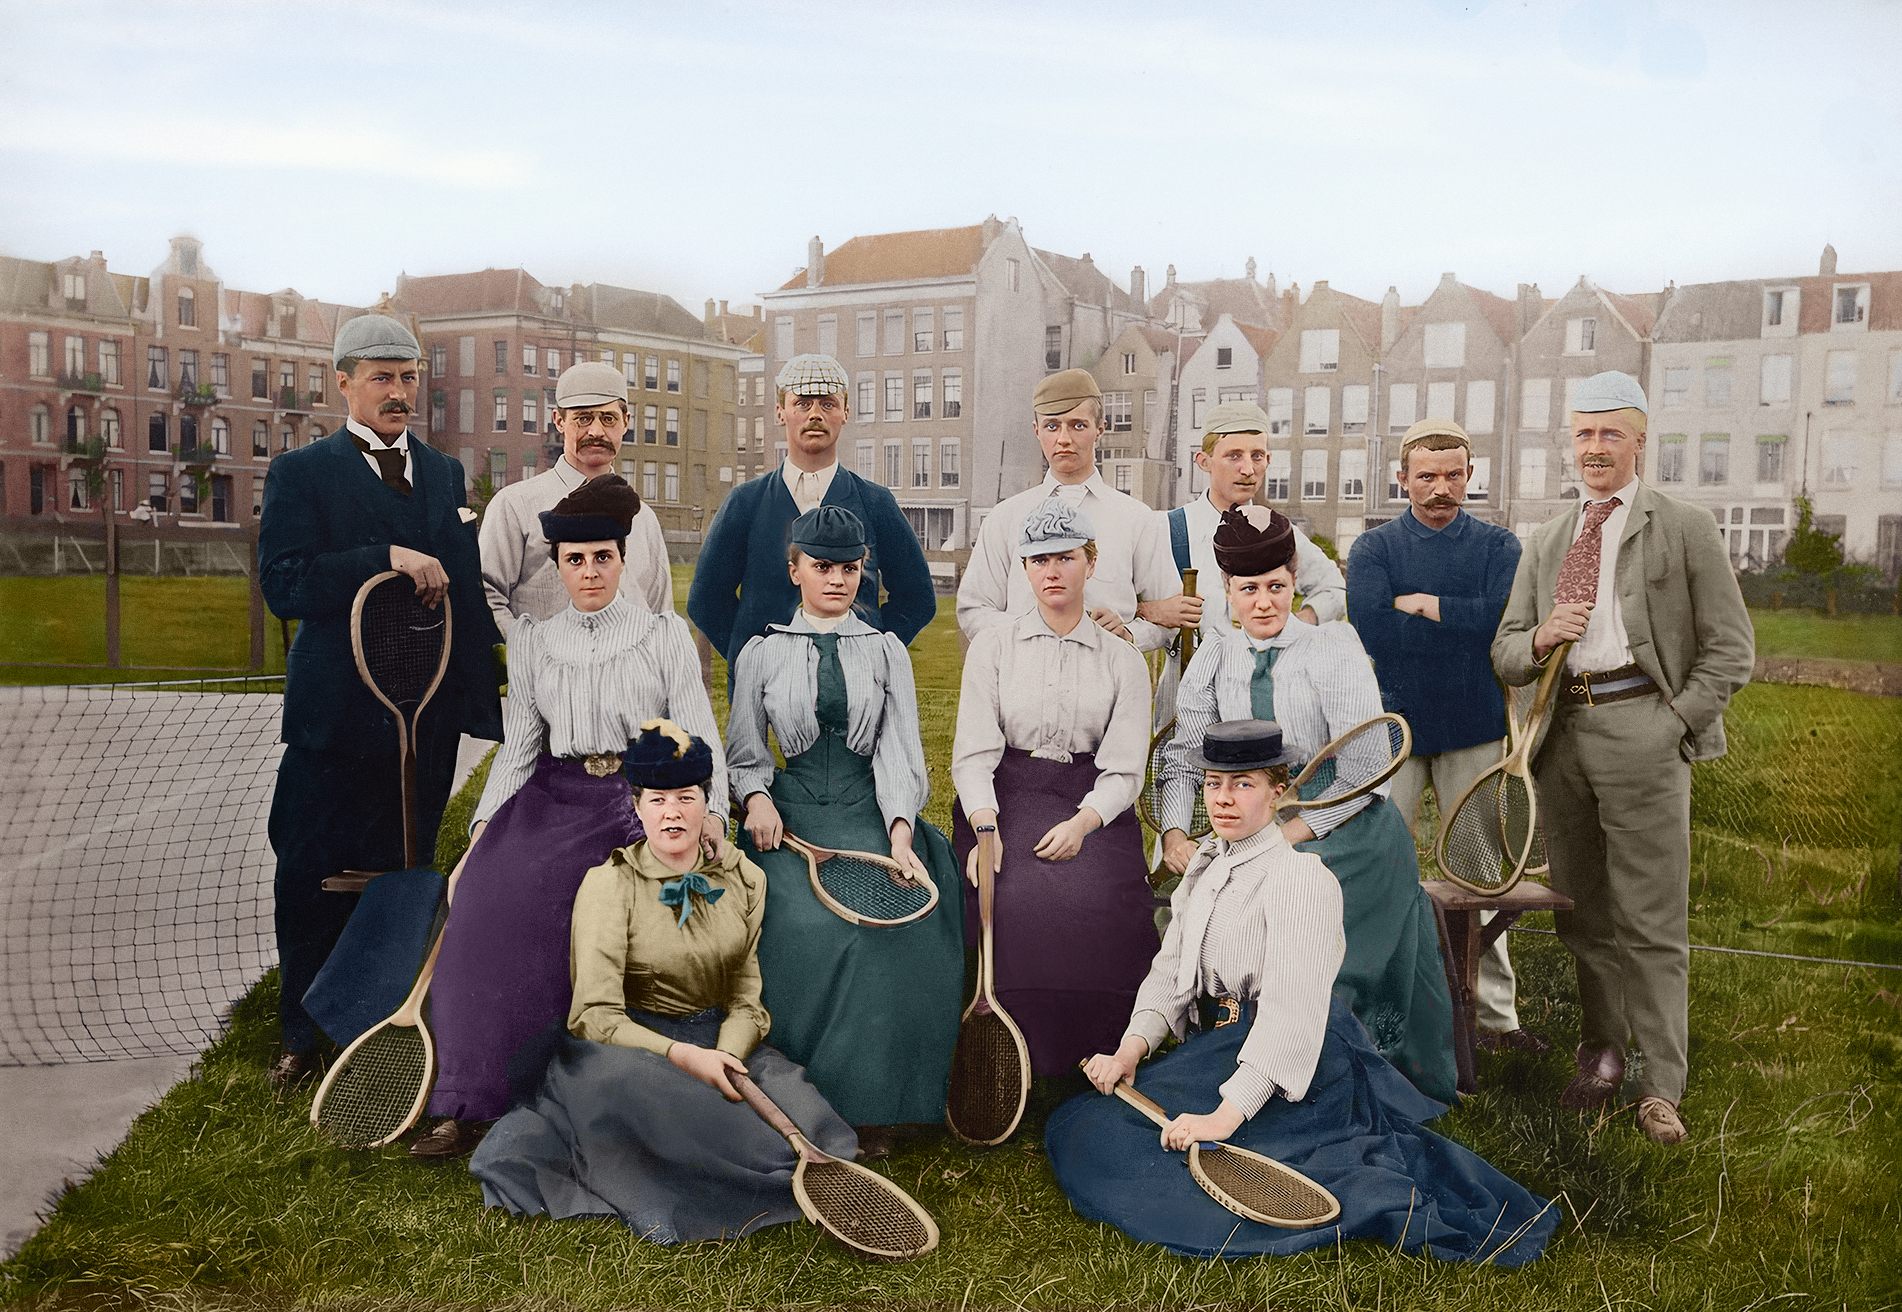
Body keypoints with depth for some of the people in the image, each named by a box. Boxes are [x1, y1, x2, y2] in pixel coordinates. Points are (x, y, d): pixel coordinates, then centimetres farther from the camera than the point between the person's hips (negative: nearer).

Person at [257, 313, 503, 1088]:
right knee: (312, 879, 4)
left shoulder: (445, 474, 14)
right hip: (338, 716, -3)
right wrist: (386, 557, -22)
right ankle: (305, 1036, 21)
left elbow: (470, 587, 15)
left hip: (429, 715, 4)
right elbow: (282, 585, -13)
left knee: (405, 877, 10)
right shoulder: (302, 474, 0)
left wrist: (479, 693, 5)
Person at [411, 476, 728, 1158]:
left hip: (644, 798, -2)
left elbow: (697, 733, 2)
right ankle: (471, 1106, -19)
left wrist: (710, 811, -14)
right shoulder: (533, 640, 16)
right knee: (491, 893, -26)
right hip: (556, 796, 2)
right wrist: (487, 820, -1)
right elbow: (520, 742, 13)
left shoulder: (666, 634, 8)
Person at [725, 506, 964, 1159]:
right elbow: (743, 751, 16)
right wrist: (757, 798, -6)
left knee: (896, 925, -26)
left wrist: (900, 835, -12)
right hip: (792, 815, 0)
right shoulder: (762, 653, 12)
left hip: (871, 811, 0)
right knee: (805, 926, -28)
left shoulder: (886, 650, 12)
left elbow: (899, 749, 3)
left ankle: (870, 1109, -12)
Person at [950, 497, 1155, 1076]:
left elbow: (1122, 770, 3)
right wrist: (985, 825, -16)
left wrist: (1082, 823, -17)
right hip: (1005, 801, 0)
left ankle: (1091, 1060, -10)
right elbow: (974, 752, 2)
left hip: (1093, 806, 0)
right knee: (1016, 904, -28)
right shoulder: (993, 646, 11)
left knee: (1095, 904, -29)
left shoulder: (1123, 660, 10)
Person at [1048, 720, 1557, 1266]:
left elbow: (1291, 1012, -24)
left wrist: (1227, 1114, -31)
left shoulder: (1299, 878, -15)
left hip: (1285, 1070, -9)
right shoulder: (1207, 864, 12)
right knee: (1076, 1124, 3)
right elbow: (1171, 969, 10)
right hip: (1218, 1045, 9)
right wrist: (1133, 1047, -7)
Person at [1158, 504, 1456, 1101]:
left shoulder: (1333, 644, -5)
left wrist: (1283, 837, -16)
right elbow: (1183, 755, 5)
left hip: (1350, 833, -3)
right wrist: (1174, 834, -12)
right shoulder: (1215, 661, 8)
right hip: (1265, 835, 3)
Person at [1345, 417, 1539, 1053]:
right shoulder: (1373, 548, 3)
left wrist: (1419, 604, -11)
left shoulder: (1497, 546, 7)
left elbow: (1506, 617, -13)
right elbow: (1372, 631, -14)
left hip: (1475, 729, 2)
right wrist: (1464, 622, -10)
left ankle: (1496, 1016, 18)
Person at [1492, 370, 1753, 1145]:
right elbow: (1505, 656, 15)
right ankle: (1601, 1058, 25)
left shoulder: (1685, 530, 4)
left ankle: (1661, 1088, 5)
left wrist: (1673, 725, -10)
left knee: (1651, 920, -3)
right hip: (1561, 732, 5)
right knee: (1584, 913, 12)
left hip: (1640, 726, -4)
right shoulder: (1544, 542, 17)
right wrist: (1539, 639, -8)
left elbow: (1730, 649, 1)